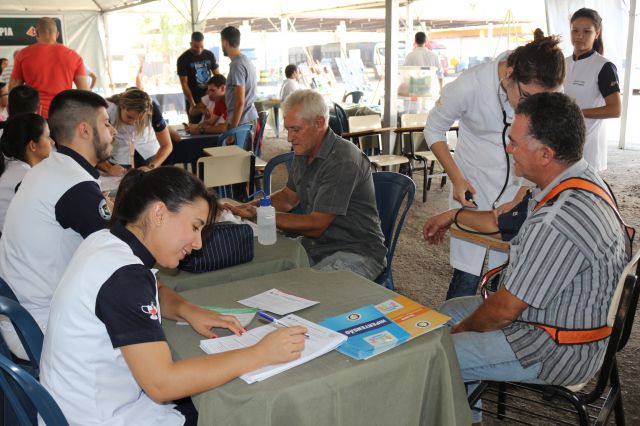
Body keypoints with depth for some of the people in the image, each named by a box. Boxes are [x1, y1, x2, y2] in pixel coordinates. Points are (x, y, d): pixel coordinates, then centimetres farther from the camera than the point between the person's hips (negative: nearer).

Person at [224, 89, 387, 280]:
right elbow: (289, 196, 22)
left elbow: (315, 225, -21)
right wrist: (251, 206, 4)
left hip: (355, 252, -8)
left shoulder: (343, 161, -22)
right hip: (316, 246, 8)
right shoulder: (304, 152, 7)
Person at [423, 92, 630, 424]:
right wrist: (454, 216, 26)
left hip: (557, 351, -10)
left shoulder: (556, 223, -35)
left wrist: (462, 330, -5)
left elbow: (505, 310, -24)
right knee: (450, 311, 20)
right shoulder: (582, 179, -3)